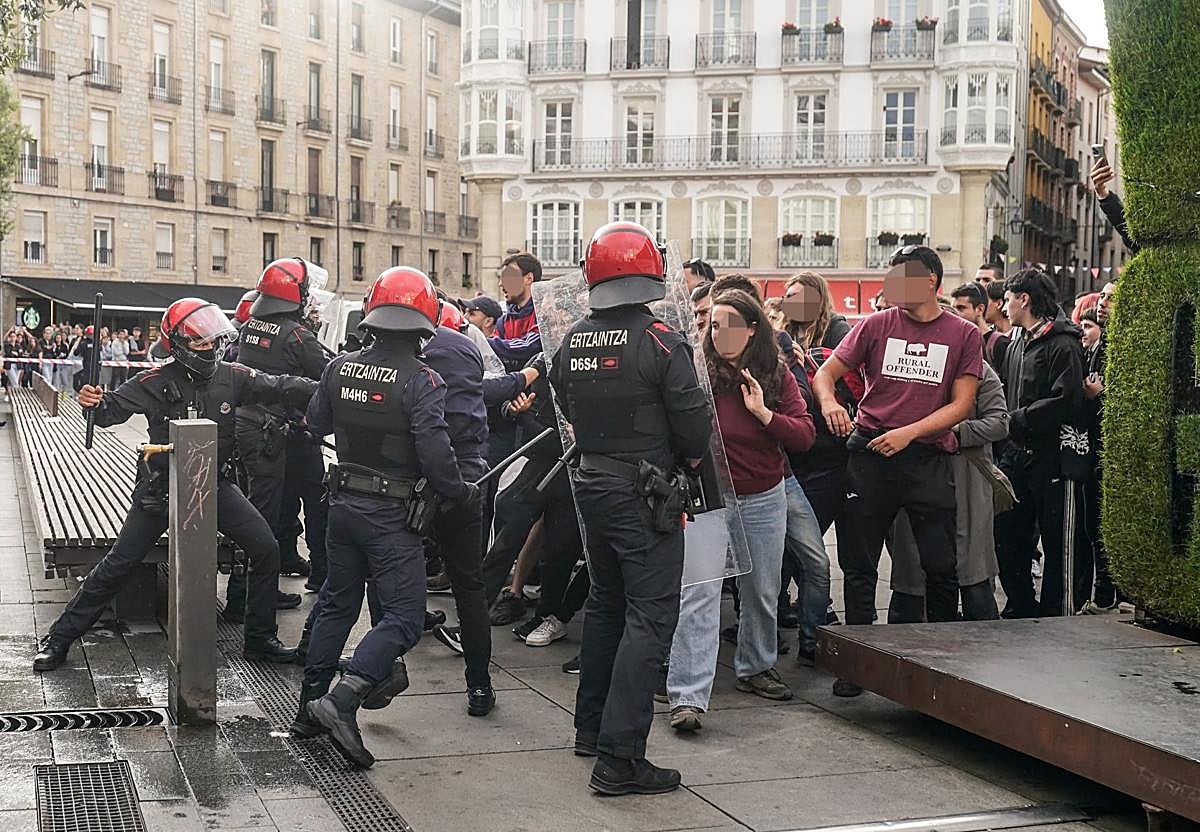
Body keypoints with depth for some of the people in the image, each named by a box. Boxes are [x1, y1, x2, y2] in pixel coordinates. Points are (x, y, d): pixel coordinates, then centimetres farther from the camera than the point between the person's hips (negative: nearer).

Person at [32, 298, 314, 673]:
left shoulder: (231, 378, -7)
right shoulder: (157, 383, -15)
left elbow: (280, 388, -9)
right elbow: (113, 409, -22)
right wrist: (93, 401, -45)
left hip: (215, 484, 3)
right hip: (162, 488, -3)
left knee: (266, 550, -5)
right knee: (118, 564, 1)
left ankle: (260, 640, 10)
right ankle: (59, 639, 15)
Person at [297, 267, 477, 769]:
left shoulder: (340, 368, 0)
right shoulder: (421, 381, -17)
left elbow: (316, 424, 14)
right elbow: (434, 451, -22)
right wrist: (459, 493, -5)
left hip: (344, 502, 7)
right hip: (391, 514, -6)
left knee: (337, 603, 20)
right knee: (404, 616, -2)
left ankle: (311, 703, 26)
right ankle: (342, 700, -17)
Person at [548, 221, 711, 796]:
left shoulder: (573, 341, 2)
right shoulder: (660, 342, -16)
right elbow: (695, 424, -14)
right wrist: (690, 456, 6)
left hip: (591, 484, 7)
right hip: (645, 493, -7)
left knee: (605, 603, 22)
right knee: (649, 617, -4)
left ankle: (591, 727, 32)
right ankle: (619, 757, -9)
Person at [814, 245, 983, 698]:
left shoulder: (964, 335, 4)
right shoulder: (876, 325, 6)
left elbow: (961, 404, -1)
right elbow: (825, 373, 6)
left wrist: (908, 433, -13)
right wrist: (828, 402, -17)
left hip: (929, 458, -1)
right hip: (870, 453, 1)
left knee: (940, 566, 2)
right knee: (858, 563, 5)